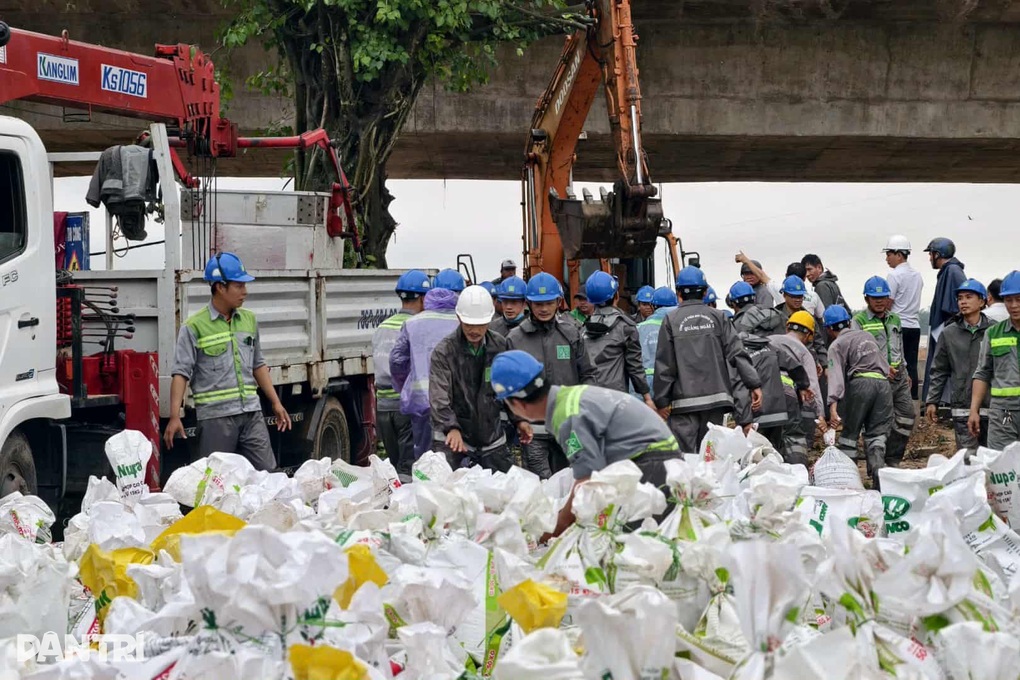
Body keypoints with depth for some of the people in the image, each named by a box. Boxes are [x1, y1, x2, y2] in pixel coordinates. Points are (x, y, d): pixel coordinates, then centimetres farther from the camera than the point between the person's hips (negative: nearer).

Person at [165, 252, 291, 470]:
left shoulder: (249, 320, 13)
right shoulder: (194, 327, -5)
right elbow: (181, 373, -8)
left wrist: (276, 403, 17)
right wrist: (174, 417, -16)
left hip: (251, 413, 5)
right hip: (215, 416, -5)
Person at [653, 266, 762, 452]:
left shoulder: (671, 320, 1)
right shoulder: (717, 317, 6)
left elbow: (664, 364, 0)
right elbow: (737, 352, -1)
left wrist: (661, 400, 4)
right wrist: (754, 384, -1)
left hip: (684, 401, -2)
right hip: (715, 398, 3)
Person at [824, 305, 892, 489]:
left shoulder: (837, 345, 6)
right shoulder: (867, 335, 25)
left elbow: (836, 376, -8)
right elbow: (885, 362, 27)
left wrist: (833, 406, -17)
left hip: (860, 383, -4)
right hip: (883, 383, 5)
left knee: (849, 434, 6)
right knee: (877, 434, 2)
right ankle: (878, 472, -18)